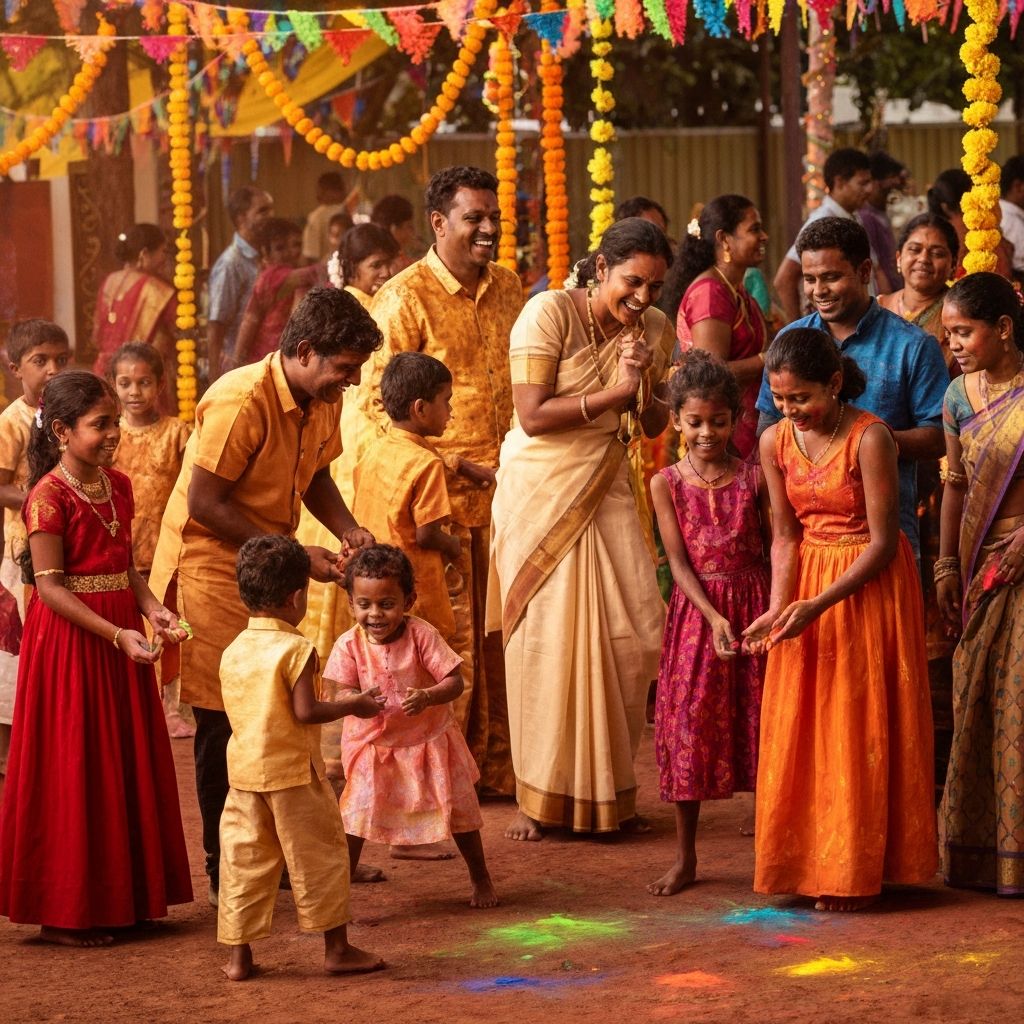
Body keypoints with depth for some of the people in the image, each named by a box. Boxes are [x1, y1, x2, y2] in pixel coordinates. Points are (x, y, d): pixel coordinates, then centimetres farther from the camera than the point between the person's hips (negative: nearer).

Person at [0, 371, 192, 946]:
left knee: (128, 767, 11)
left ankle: (122, 898, 22)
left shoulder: (119, 486, 8)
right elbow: (50, 586, -18)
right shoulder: (50, 496, -15)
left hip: (121, 635, 8)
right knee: (73, 774, -2)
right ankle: (65, 913, 7)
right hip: (70, 641, -8)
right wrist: (117, 635, -23)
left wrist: (153, 610, -6)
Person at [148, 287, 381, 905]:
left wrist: (348, 529, -4)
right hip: (212, 566, -8)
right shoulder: (242, 401, -25)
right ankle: (226, 871, 4)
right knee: (226, 722, -4)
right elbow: (204, 502, -23)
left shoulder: (324, 402, 0)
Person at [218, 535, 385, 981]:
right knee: (318, 856, 5)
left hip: (244, 771, 6)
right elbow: (305, 712, -18)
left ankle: (238, 955, 11)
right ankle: (337, 948, 11)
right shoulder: (295, 650, -14)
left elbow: (238, 713, 12)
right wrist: (353, 705, -4)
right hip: (292, 769, -6)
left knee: (244, 858, 9)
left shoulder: (233, 652, 6)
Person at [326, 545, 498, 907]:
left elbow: (454, 681, -19)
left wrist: (427, 697, -40)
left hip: (430, 740, 0)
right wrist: (357, 701, -39)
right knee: (354, 821, -10)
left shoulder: (422, 635, -19)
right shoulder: (350, 644, -14)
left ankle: (481, 880, 32)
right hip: (373, 745, 0)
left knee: (459, 810, 11)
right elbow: (343, 693, -14)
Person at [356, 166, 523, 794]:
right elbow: (378, 404, -10)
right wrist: (453, 465, -15)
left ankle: (501, 764, 16)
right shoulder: (407, 297, -8)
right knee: (450, 636, -1)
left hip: (504, 488, 6)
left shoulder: (507, 289, 11)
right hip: (442, 493, -6)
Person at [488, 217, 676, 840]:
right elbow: (533, 416, -19)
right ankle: (539, 798, 8)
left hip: (607, 495, 4)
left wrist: (644, 385, -13)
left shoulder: (655, 329, 2)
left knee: (633, 635, -2)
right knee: (547, 640, -2)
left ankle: (610, 792, 12)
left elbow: (656, 427, 6)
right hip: (541, 493, -4)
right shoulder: (550, 314, -14)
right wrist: (613, 393, -21)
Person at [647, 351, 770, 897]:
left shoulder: (753, 477, -1)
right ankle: (685, 857, 11)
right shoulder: (667, 484, -1)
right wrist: (714, 619, -18)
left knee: (757, 724, 3)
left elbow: (773, 550, 2)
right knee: (689, 727, 2)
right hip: (695, 609, 0)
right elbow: (679, 562, -6)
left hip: (752, 602, 0)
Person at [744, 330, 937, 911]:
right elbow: (785, 536, 1)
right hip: (806, 580, 5)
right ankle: (806, 864, 15)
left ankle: (856, 874, 9)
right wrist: (779, 608, -14)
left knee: (859, 728, 0)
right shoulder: (776, 442, -3)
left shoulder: (870, 438, -20)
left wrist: (817, 605, -25)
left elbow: (882, 542, -19)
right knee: (799, 728, 6)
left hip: (871, 588, -5)